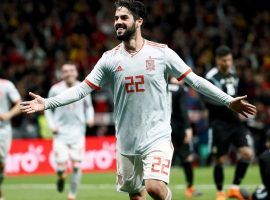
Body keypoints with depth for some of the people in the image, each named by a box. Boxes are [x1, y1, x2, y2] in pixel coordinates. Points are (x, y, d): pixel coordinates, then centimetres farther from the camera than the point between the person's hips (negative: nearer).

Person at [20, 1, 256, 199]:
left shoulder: (162, 53, -3)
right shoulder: (109, 58, 3)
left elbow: (195, 80, 1)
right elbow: (82, 89, 3)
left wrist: (229, 101, -2)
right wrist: (47, 103, -7)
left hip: (157, 137, -3)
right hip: (126, 142, 3)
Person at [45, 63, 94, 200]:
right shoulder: (56, 89, -2)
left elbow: (88, 106, 17)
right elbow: (48, 109, 9)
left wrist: (90, 118, -2)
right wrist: (51, 124, -4)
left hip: (78, 133, 1)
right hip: (61, 132, -1)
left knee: (76, 166, -4)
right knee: (61, 165, -13)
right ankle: (61, 177, 24)